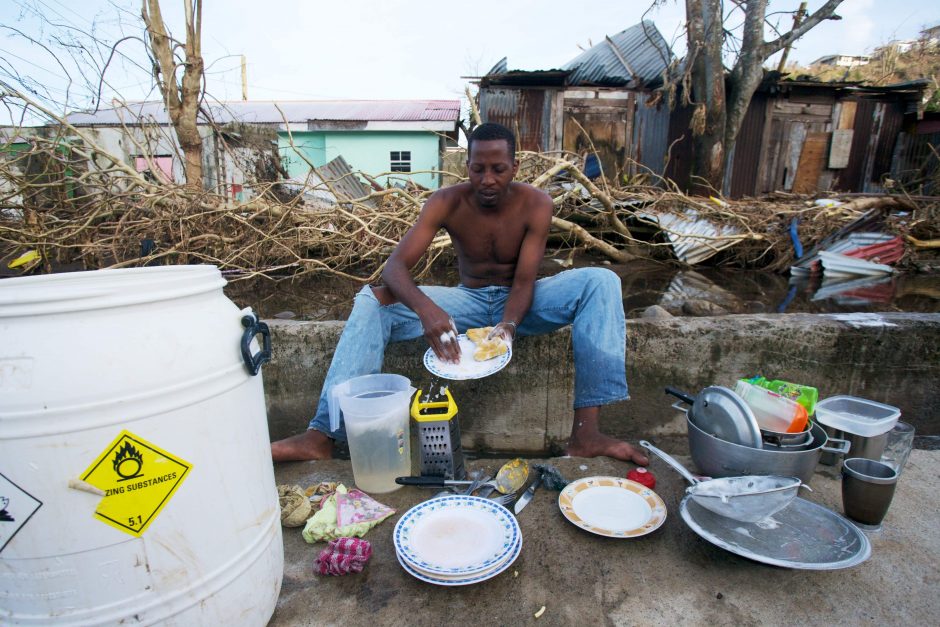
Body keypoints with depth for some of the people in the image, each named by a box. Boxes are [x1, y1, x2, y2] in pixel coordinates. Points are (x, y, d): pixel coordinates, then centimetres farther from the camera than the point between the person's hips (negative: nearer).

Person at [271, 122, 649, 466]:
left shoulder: (536, 204, -14)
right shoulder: (447, 203, -14)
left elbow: (524, 281, -18)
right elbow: (395, 266, -24)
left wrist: (509, 326, -39)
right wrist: (426, 308, -45)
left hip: (520, 303, 0)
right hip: (469, 301, 1)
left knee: (601, 282, -27)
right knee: (372, 300, -19)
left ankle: (586, 432, -34)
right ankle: (323, 433, -25)